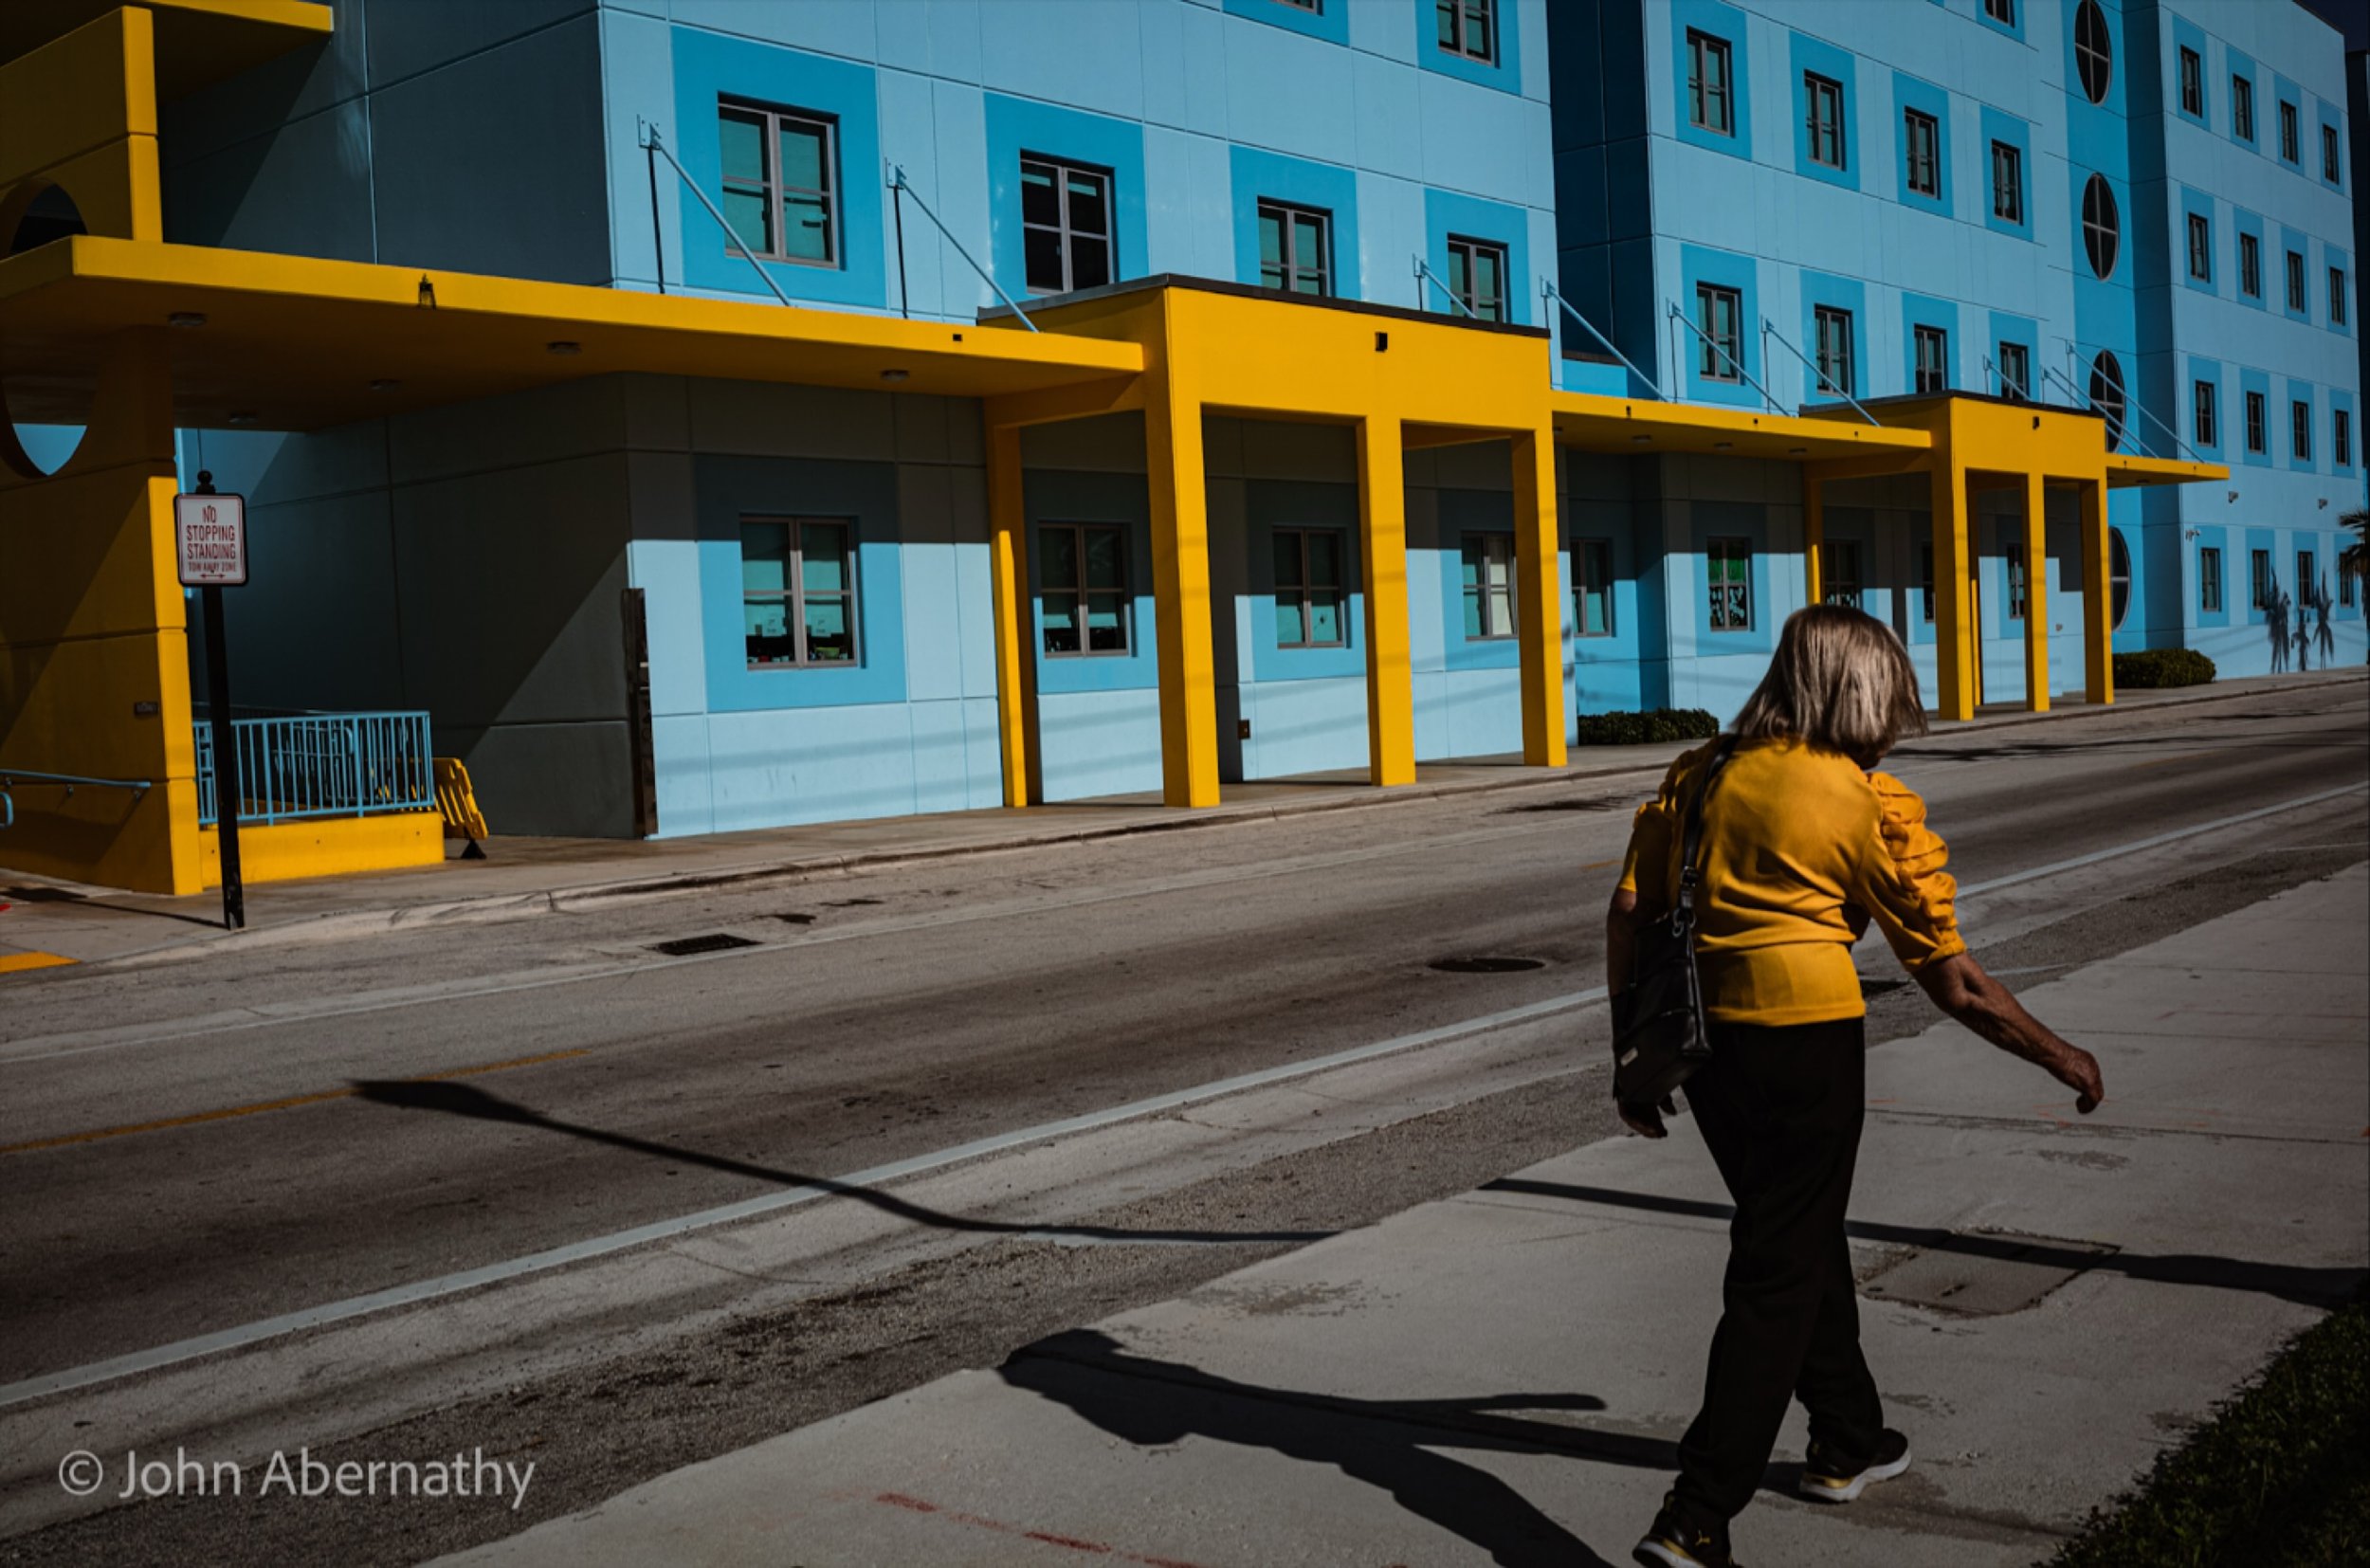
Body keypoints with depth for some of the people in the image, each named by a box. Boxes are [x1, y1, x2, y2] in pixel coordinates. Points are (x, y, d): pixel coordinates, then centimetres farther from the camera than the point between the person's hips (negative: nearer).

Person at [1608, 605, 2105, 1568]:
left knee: (1804, 1236, 25)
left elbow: (1627, 919, 4)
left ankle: (1849, 1443, 42)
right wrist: (2060, 1058, 10)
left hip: (1703, 1040, 6)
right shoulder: (1875, 804, -5)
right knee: (1778, 1276, 2)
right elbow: (1951, 980, -3)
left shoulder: (1701, 775, 8)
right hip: (1806, 1043, -6)